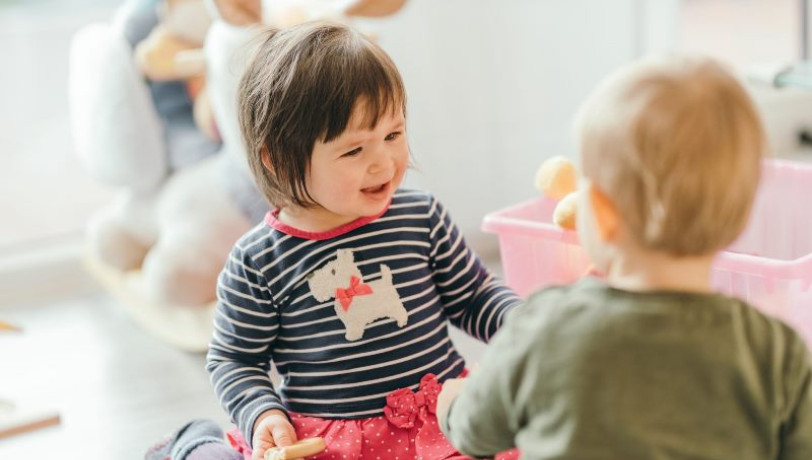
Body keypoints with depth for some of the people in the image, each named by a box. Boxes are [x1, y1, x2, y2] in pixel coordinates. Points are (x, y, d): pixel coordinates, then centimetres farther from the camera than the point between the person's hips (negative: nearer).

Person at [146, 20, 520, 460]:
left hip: (442, 422, 2)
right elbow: (233, 360, 3)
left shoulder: (422, 216, -1)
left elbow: (476, 299, 10)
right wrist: (262, 414, -13)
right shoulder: (257, 263, -8)